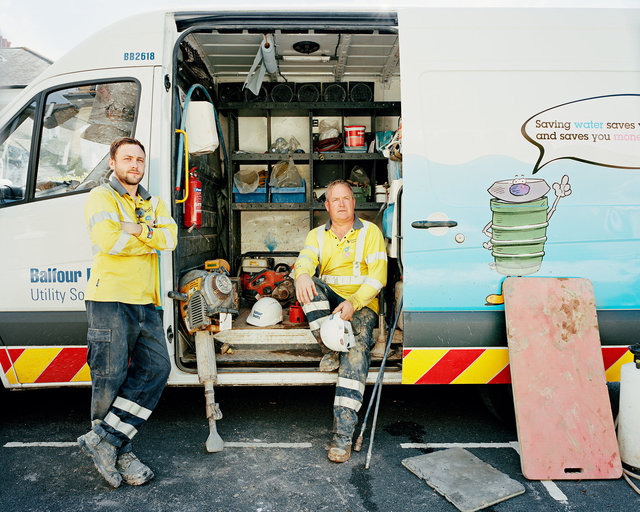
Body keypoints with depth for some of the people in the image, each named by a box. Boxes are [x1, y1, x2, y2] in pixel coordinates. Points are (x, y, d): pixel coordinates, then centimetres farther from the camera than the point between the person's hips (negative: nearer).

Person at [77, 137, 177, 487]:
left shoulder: (153, 204, 20)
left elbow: (170, 236, 1)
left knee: (156, 367, -1)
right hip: (110, 299, -6)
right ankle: (119, 453, 15)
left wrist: (137, 229, -13)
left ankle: (104, 438, 6)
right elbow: (108, 241, -17)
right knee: (110, 376, 0)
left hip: (145, 301, 6)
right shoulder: (100, 197, 1)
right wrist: (151, 243, -4)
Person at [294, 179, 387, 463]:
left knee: (356, 350, -30)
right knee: (306, 284, -29)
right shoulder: (317, 235, 14)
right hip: (328, 301, 3)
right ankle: (331, 351, -21)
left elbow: (378, 274, -5)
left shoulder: (370, 232, 5)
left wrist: (353, 303, -22)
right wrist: (302, 275, -34)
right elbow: (306, 259, -7)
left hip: (361, 305, -3)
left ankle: (343, 433, -30)